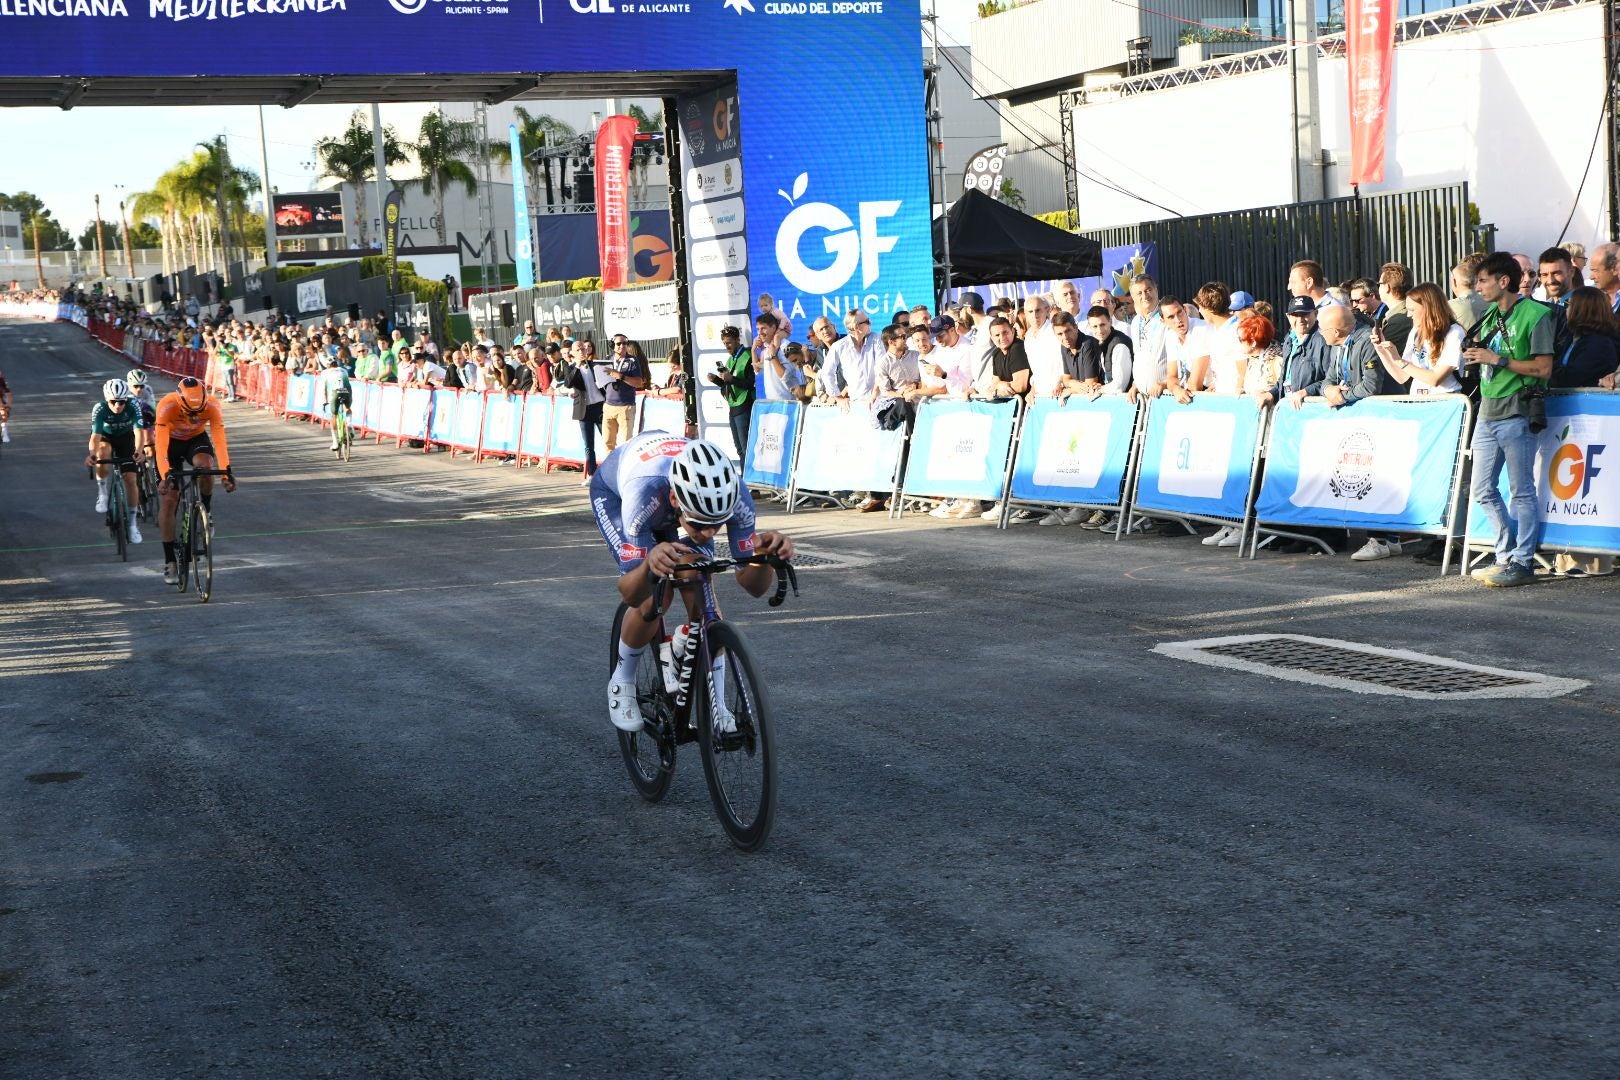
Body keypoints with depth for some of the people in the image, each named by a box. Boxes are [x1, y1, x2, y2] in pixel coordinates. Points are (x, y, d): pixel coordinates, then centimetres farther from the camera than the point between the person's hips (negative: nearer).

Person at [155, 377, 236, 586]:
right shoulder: (167, 406, -36)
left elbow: (219, 440, -34)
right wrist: (166, 475, -50)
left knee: (205, 467, -35)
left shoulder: (212, 406, -30)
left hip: (197, 439, 1)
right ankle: (169, 562, -1)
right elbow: (161, 446, -40)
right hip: (171, 441, -1)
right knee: (168, 500, -9)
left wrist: (227, 472, -45)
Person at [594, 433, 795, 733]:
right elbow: (630, 595, -41)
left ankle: (715, 707, -3)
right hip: (614, 492, -3)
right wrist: (650, 562, -63)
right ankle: (622, 684, 4)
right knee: (652, 599, -22)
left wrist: (765, 553, -51)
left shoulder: (734, 494, -37)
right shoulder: (646, 491, -46)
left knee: (700, 593, -17)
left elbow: (753, 586, -29)